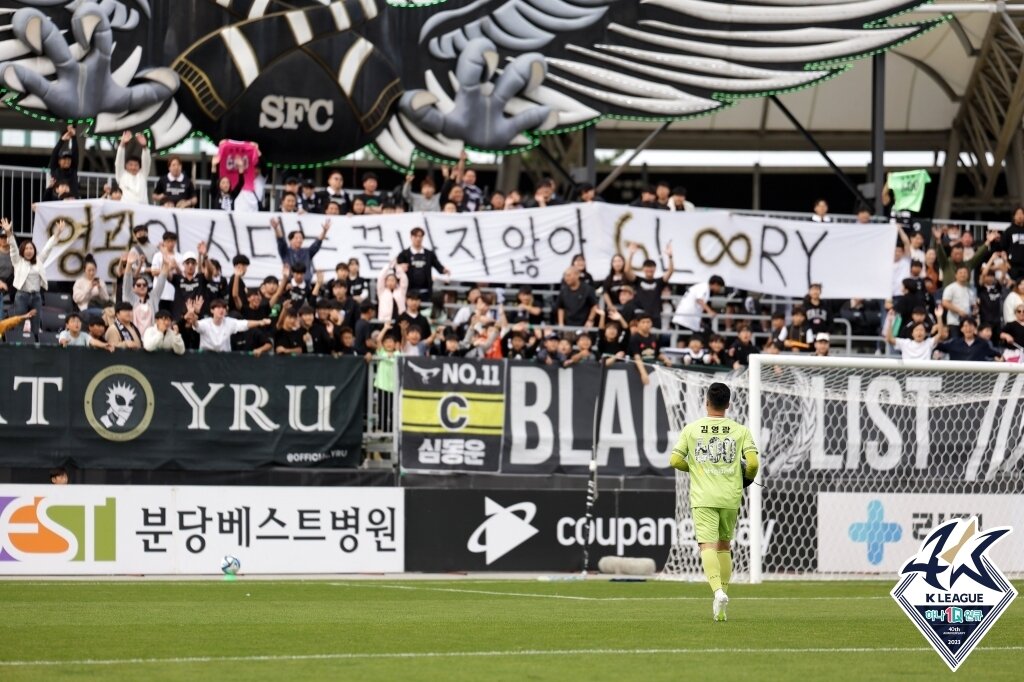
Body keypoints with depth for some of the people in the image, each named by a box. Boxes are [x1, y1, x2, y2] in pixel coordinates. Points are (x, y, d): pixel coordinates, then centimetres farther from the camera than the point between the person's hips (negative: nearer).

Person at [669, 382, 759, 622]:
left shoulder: (691, 429, 1)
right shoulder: (740, 430, 2)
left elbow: (675, 460, 0)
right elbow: (752, 462, -7)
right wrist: (747, 477, 15)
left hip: (703, 498, -2)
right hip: (730, 497, 2)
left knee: (708, 546, -10)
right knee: (724, 546, 17)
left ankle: (718, 590, -33)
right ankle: (721, 598, 16)